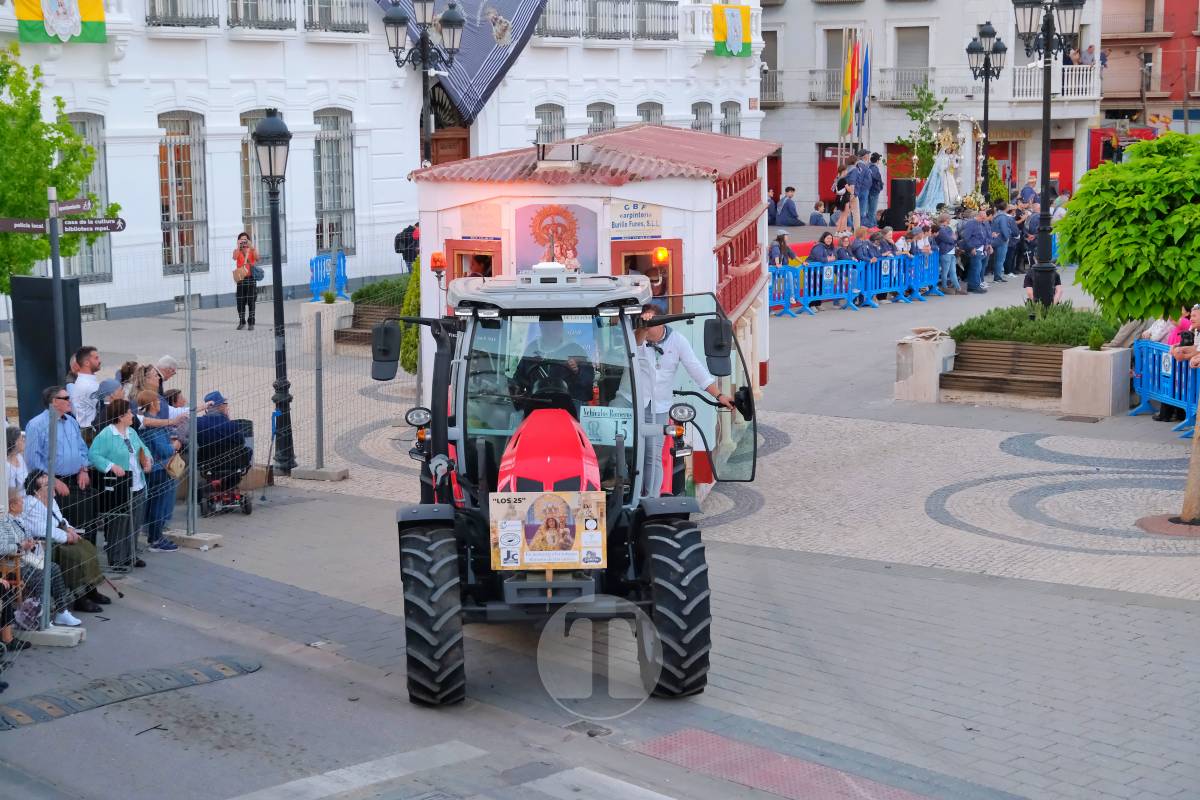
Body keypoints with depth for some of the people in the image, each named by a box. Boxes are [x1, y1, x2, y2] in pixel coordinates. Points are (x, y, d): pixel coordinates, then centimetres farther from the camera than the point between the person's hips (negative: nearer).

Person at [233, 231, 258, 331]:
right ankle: (242, 322, 14)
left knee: (251, 301, -4)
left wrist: (251, 247, -18)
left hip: (251, 278, -1)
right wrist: (238, 247, -18)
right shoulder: (237, 251, 8)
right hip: (240, 278, 1)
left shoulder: (252, 250, 7)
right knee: (240, 301, 2)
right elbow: (234, 258, -13)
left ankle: (251, 323, 0)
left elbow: (257, 258, -12)